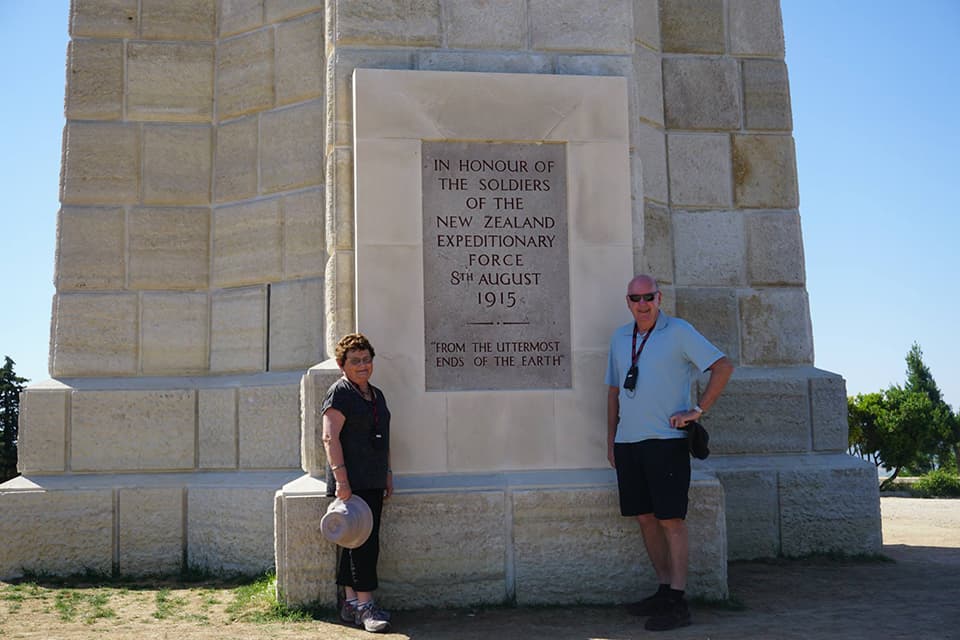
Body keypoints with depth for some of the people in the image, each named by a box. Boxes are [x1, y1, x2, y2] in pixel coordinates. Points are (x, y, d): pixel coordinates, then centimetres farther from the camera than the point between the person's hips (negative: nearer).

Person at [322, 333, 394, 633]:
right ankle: (365, 605, -7)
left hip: (373, 482, 8)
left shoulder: (376, 395, 18)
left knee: (360, 542, 9)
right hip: (349, 483, -8)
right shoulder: (339, 394, -7)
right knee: (362, 541, -10)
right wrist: (340, 478, -22)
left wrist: (387, 474, 21)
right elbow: (331, 437, -15)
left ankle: (349, 602, 16)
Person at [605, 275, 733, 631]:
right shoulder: (620, 338, 15)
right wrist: (610, 438, 17)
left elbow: (723, 367, -7)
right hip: (627, 442, 6)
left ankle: (677, 602, -2)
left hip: (665, 441, -6)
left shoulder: (678, 332, -3)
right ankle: (664, 590, 21)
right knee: (645, 518, 10)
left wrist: (698, 410, -11)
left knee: (671, 519, -5)